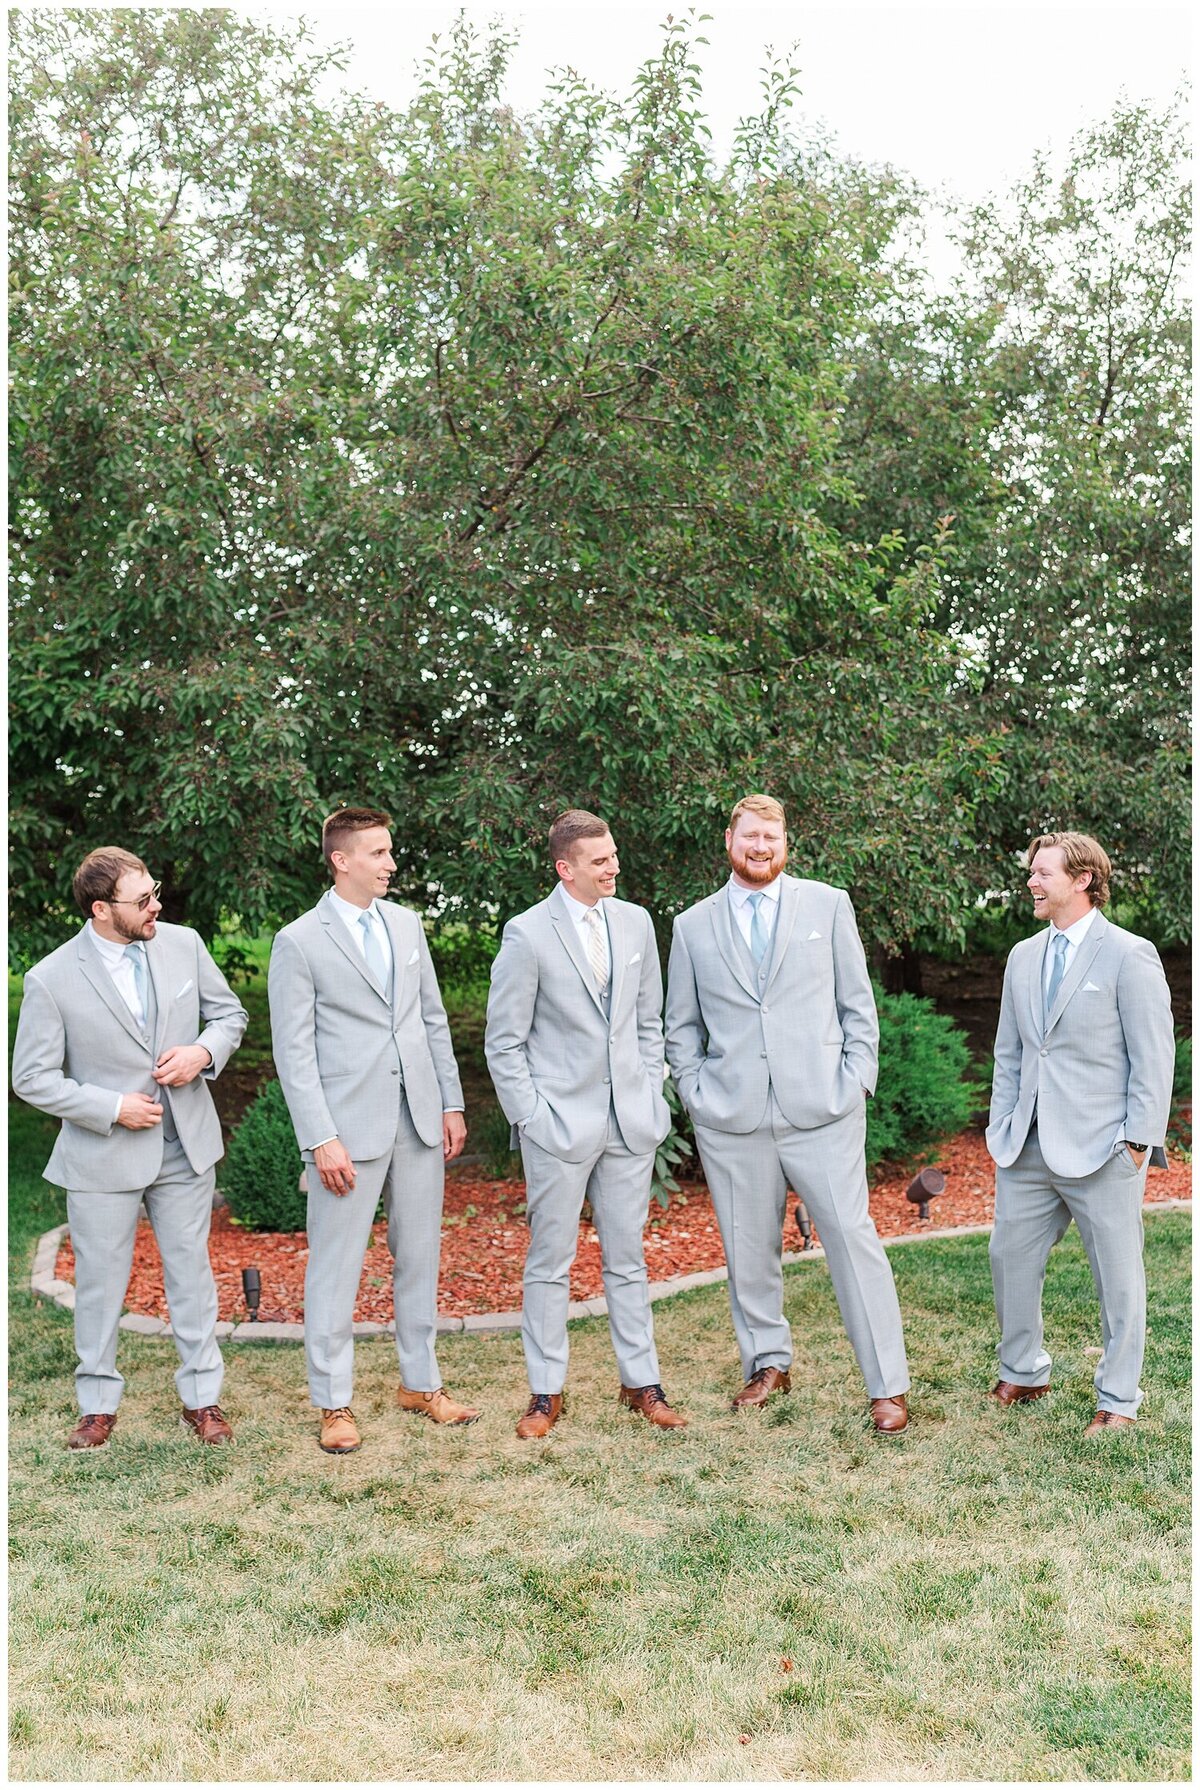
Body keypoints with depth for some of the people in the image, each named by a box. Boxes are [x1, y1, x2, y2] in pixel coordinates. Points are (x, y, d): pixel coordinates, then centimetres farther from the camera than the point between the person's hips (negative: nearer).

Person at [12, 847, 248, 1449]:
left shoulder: (183, 944, -4)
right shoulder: (51, 980, -14)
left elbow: (229, 1012, 9)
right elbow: (32, 1078, -9)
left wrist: (204, 1051, -13)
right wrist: (113, 1108, -17)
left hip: (185, 1146, 3)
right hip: (104, 1154, -3)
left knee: (191, 1272, 12)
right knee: (100, 1284, 11)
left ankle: (202, 1397, 27)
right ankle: (98, 1406, 29)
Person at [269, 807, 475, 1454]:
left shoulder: (406, 924, 10)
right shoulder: (299, 942, -7)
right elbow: (293, 1052, -9)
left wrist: (452, 1103, 10)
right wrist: (321, 1140, -14)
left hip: (419, 1121, 5)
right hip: (350, 1128, -5)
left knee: (419, 1257, 14)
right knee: (336, 1269, 3)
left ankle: (420, 1382, 28)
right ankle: (334, 1404, 16)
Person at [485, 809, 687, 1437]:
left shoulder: (635, 921, 7)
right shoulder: (528, 934, -8)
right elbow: (504, 1042, -5)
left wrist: (651, 1096, 7)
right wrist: (531, 1118, -10)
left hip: (631, 1121, 4)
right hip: (560, 1121, -4)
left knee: (627, 1258, 12)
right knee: (550, 1262, 6)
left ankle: (641, 1382, 22)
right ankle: (546, 1392, 17)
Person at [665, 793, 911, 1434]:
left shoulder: (828, 905, 8)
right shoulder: (693, 926, 10)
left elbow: (858, 1003, 9)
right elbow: (681, 1026, 15)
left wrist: (857, 1082, -1)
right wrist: (695, 1094, 3)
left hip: (822, 1110, -1)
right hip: (731, 1118, 2)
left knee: (854, 1240, -4)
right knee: (748, 1251, 9)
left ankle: (887, 1386, 6)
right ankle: (767, 1363, 29)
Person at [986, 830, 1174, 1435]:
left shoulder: (1129, 955, -6)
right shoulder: (1023, 957, 13)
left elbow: (1154, 1058, -8)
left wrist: (1137, 1142, -12)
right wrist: (1000, 1130, 11)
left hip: (1101, 1150, -6)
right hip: (1027, 1150, 6)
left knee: (1117, 1276, 4)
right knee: (1010, 1256, 11)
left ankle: (1118, 1402, 19)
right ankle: (1022, 1377, 30)